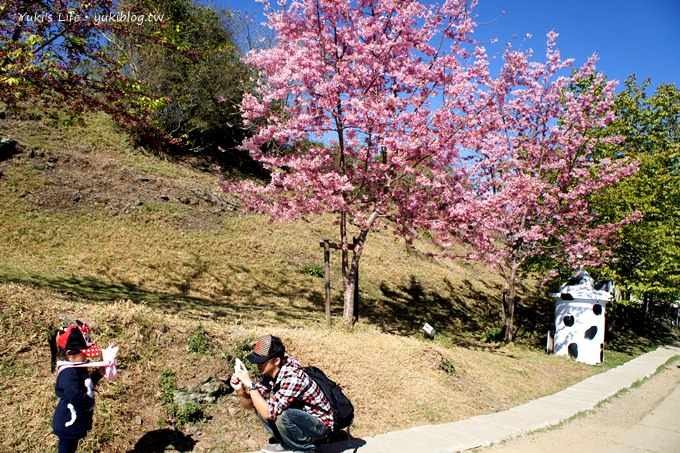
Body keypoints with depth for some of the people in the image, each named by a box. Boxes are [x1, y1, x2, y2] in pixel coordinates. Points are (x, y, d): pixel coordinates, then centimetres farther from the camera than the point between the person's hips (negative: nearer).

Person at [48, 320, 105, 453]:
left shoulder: (77, 367, 1)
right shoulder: (68, 373, -30)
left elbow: (87, 384, 13)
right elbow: (77, 397, -34)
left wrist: (98, 374, -2)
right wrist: (90, 402, -16)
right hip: (68, 424, -9)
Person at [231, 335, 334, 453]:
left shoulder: (293, 377, -32)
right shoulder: (268, 372, -6)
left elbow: (268, 413, -35)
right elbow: (250, 404, -1)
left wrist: (250, 384, -32)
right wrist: (240, 390, -21)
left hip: (320, 426, -8)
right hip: (297, 416, 8)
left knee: (281, 414, -32)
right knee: (259, 404, -2)